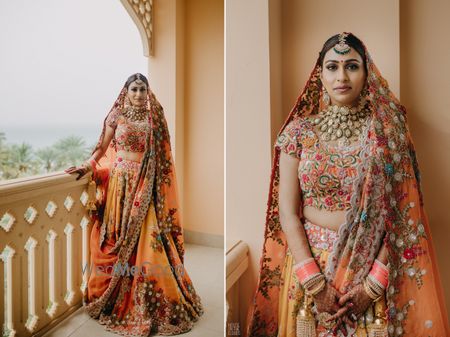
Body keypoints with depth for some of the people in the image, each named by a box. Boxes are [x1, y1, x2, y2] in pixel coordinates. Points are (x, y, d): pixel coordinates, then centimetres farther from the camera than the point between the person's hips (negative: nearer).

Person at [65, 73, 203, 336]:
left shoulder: (153, 118, 8)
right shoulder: (117, 115, 5)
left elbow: (161, 155, 7)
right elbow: (103, 147, 5)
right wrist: (88, 165, -11)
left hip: (145, 185, 1)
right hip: (121, 182, -1)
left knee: (147, 239, 0)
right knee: (120, 238, 4)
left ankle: (145, 301, 14)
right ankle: (115, 298, 22)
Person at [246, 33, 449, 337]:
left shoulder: (388, 131, -3)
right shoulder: (299, 131, -5)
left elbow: (402, 213, -5)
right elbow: (287, 211, -7)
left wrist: (374, 282, -12)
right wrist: (314, 281, -13)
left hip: (372, 265, 0)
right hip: (307, 260, 0)